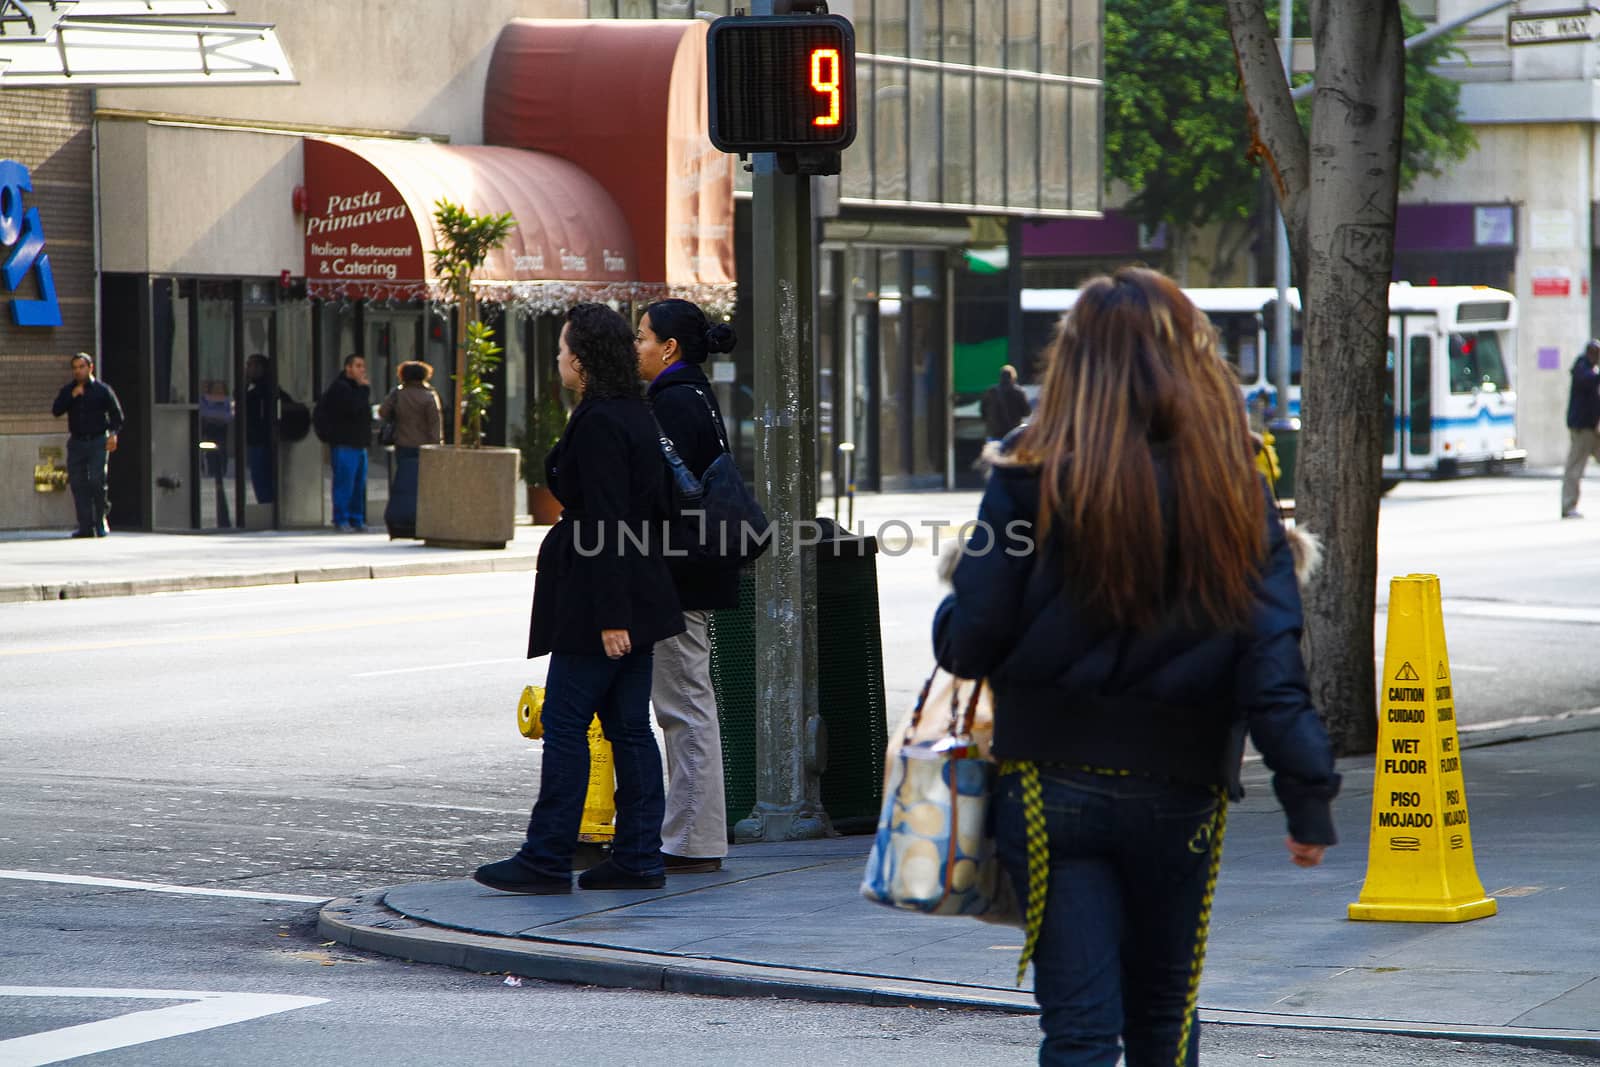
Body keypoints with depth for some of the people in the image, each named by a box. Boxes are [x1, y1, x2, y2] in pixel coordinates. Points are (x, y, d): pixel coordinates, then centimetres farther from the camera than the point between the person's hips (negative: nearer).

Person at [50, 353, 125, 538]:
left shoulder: (102, 390, 1)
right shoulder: (68, 390, 10)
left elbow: (117, 415, 4)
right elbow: (56, 411, -3)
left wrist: (114, 434, -12)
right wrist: (72, 396, -12)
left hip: (98, 441, -3)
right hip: (76, 442, 3)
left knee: (97, 480, -13)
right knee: (78, 484, -2)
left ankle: (101, 521, 5)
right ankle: (85, 526, 1)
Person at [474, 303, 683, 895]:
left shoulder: (597, 423, -16)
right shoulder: (636, 415, 13)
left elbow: (606, 520, -20)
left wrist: (609, 616, -21)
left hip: (598, 596, -10)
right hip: (641, 594, 10)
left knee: (565, 721, -4)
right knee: (629, 725, 9)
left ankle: (547, 859, -1)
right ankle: (639, 857, 10)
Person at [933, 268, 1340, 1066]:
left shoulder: (1034, 482, -10)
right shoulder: (1235, 495, -5)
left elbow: (968, 644, -9)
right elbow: (1273, 665, -9)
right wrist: (1309, 800, -5)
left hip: (1054, 788, -2)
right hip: (1179, 793, 2)